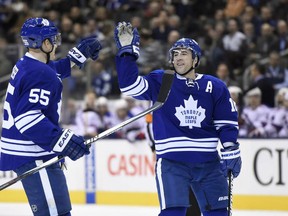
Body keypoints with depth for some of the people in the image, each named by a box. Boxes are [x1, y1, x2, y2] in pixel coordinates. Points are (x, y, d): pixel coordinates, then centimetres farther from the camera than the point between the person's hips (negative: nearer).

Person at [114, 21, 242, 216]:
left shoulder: (215, 87, 5)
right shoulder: (160, 81, 0)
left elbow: (227, 123, 9)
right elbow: (130, 85, -12)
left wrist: (231, 152, 0)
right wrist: (127, 51, -18)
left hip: (208, 162, 3)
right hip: (171, 162, -3)